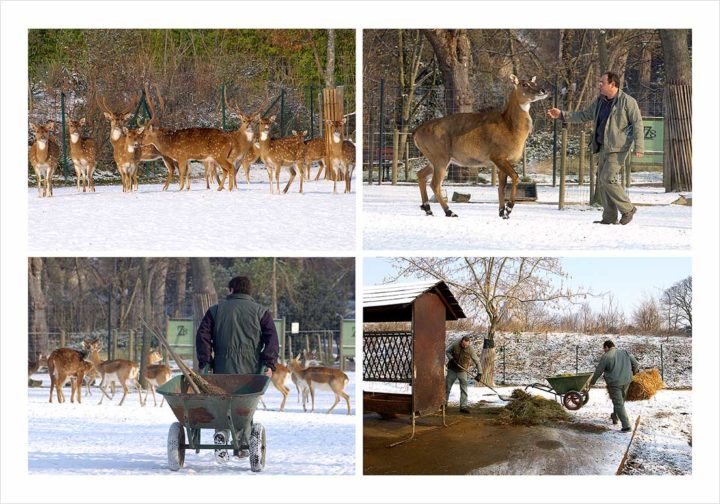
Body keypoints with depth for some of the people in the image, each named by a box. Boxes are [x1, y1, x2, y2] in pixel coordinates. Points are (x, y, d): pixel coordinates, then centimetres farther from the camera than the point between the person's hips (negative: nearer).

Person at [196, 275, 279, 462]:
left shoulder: (215, 310, 12)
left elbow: (203, 336, 4)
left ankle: (221, 435, -19)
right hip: (251, 370, 0)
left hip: (222, 369, 0)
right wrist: (269, 364, -6)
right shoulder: (260, 312, 10)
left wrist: (205, 363, 4)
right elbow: (271, 338, -3)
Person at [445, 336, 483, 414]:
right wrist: (451, 358, -14)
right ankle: (444, 403, 26)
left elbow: (477, 362, -12)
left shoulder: (470, 350, -15)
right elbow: (447, 351, 5)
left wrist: (479, 373, -21)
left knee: (464, 389, -11)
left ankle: (463, 406, -10)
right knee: (447, 387, 9)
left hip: (462, 371, -1)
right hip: (452, 370, 1)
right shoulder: (455, 345, -13)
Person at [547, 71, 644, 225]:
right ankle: (609, 217, 13)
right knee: (602, 181, 6)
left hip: (618, 148, -8)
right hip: (603, 148, 8)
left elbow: (637, 123, -11)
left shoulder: (627, 102, -9)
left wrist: (639, 147, -19)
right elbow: (583, 115, 20)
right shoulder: (599, 101, 12)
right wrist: (562, 115, 12)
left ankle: (627, 210, -1)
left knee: (608, 179, -16)